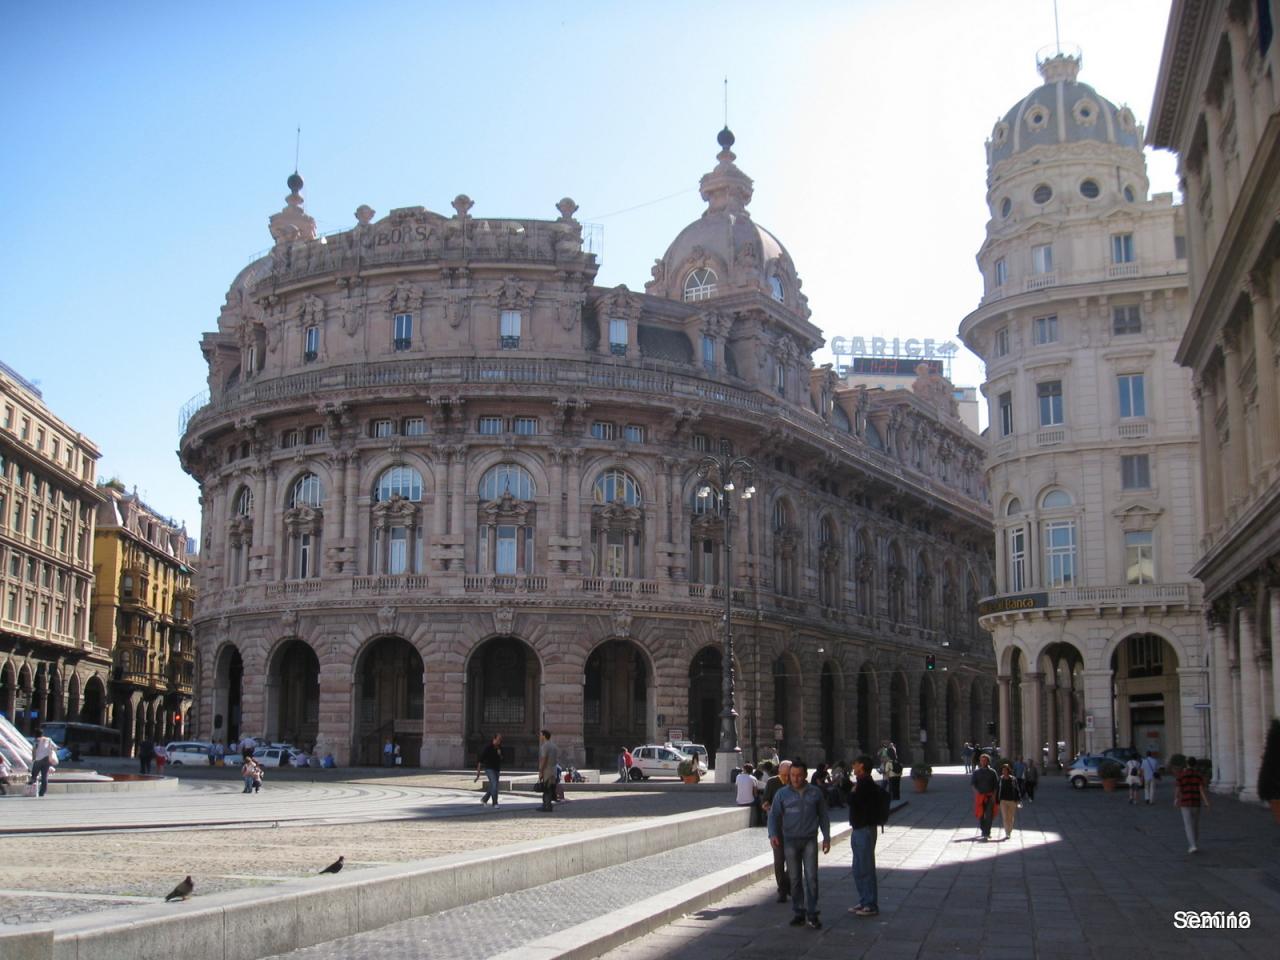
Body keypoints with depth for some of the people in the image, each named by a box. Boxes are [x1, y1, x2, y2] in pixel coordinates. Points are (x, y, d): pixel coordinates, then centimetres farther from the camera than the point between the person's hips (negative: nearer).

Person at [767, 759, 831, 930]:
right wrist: (773, 834, -14)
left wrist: (826, 837, 8)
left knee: (811, 877, -7)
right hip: (790, 841, 1)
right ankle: (798, 913, 13)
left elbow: (823, 816, 12)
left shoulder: (815, 793, 6)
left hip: (810, 840, 0)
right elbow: (774, 815, 1)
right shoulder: (782, 794, 3)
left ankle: (812, 914, -1)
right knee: (795, 879, 5)